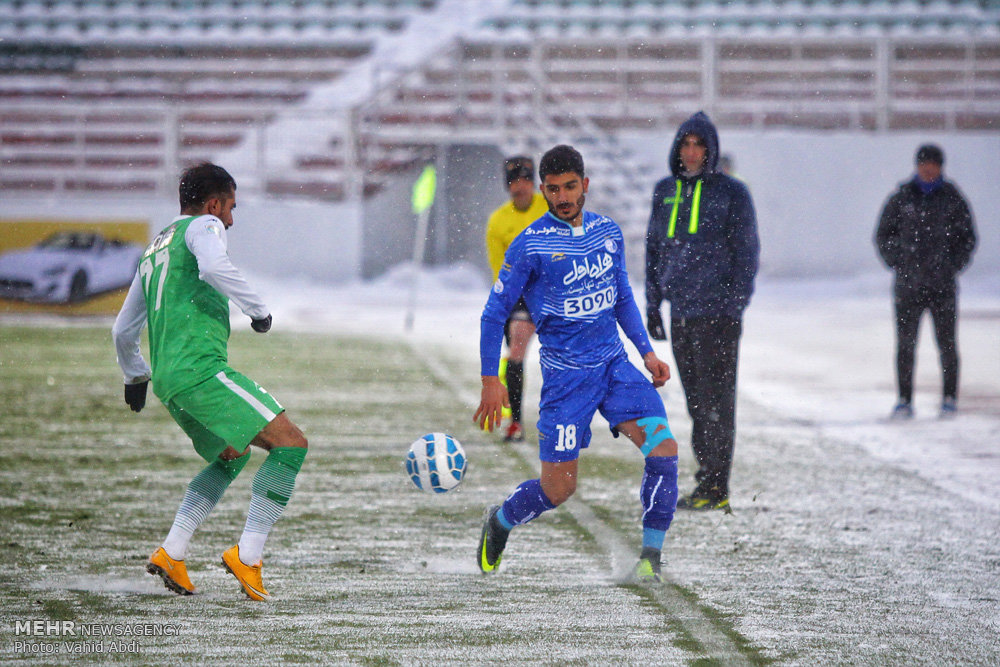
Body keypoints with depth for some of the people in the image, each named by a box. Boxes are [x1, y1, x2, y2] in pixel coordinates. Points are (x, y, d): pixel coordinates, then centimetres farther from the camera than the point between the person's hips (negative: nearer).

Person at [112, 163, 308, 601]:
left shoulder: (154, 250, 28)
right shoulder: (203, 226, 3)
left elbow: (123, 332, 34)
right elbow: (213, 267, -22)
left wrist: (135, 377, 49)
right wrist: (258, 309, -12)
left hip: (168, 380, 9)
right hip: (202, 368, -9)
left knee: (233, 456, 29)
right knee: (290, 444, -11)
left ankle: (171, 554, 19)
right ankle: (247, 556, -18)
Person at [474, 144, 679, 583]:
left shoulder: (608, 231, 7)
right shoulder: (530, 245, -9)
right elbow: (495, 312, -5)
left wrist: (646, 351, 12)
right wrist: (490, 381, -9)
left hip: (615, 364, 4)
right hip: (565, 374, -4)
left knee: (663, 449, -15)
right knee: (558, 488, -3)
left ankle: (651, 555, -4)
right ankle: (499, 522, 28)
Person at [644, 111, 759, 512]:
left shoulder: (731, 193, -3)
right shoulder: (665, 192, 12)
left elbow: (746, 252, -4)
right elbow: (654, 248, 19)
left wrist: (736, 305, -11)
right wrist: (653, 304, 13)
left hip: (718, 312, -6)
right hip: (680, 313, 6)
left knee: (715, 400, -6)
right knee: (696, 400, 9)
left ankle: (716, 488, -4)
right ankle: (706, 478, 15)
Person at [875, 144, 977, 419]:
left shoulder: (953, 199, 5)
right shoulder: (901, 198, 5)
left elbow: (968, 238, 11)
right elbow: (883, 236, 10)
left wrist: (954, 266, -1)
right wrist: (898, 265, -1)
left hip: (943, 285, 0)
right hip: (908, 284, 0)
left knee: (947, 344, 1)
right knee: (905, 344, -1)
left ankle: (949, 399, 10)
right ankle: (904, 400, 5)